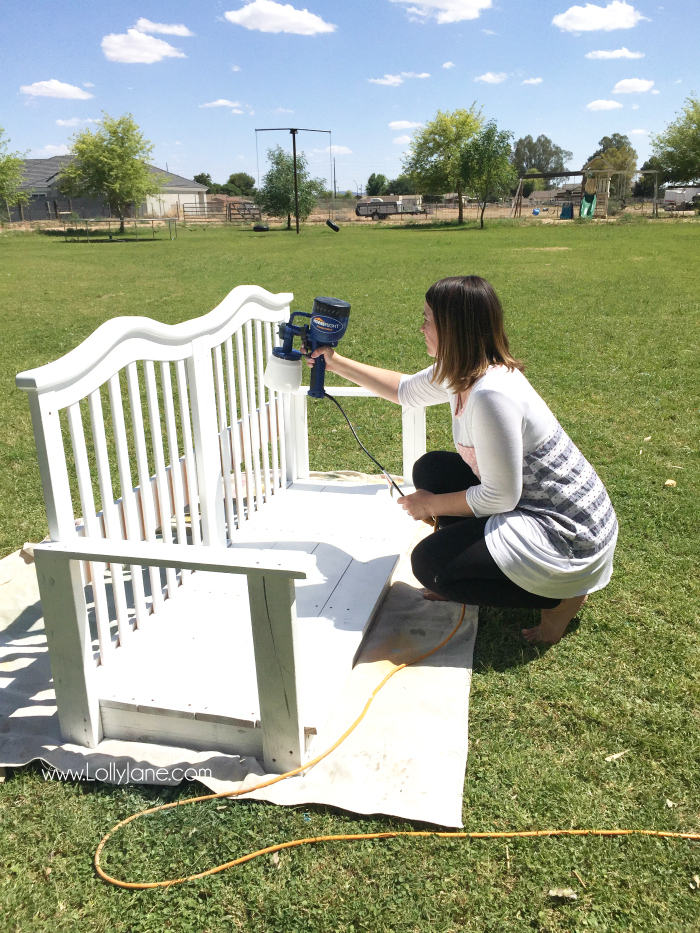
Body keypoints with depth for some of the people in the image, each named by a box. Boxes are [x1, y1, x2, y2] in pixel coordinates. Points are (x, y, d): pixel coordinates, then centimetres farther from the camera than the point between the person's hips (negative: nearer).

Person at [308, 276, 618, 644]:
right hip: (532, 503, 9)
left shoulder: (491, 395, -29)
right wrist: (336, 363, 17)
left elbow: (499, 498, -24)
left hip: (570, 537, -9)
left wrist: (431, 505, -8)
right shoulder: (462, 373, -1)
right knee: (431, 468, 10)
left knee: (429, 562, -12)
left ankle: (561, 596, 0)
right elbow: (406, 390, 19)